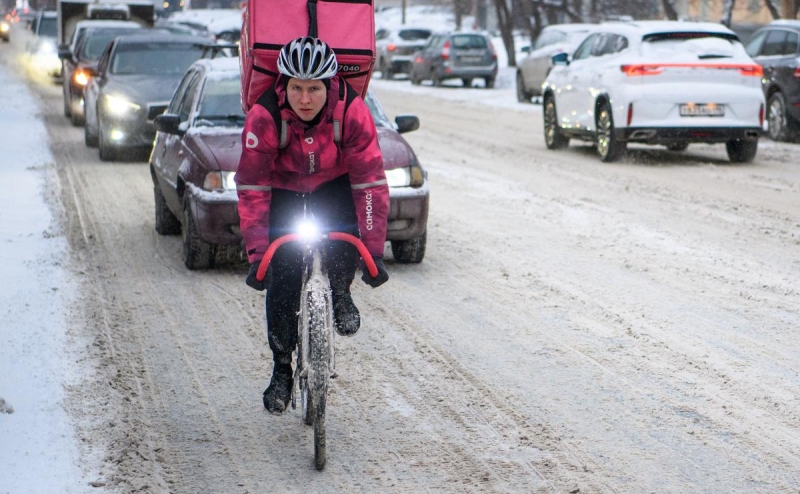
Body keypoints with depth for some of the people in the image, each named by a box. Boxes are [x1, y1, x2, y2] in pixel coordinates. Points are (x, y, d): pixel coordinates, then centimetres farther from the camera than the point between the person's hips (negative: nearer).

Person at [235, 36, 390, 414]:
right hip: (283, 188, 0)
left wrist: (374, 251, -31)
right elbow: (251, 189, -25)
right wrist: (256, 255, -30)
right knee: (282, 279, -9)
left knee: (345, 231, -32)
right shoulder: (264, 116, -31)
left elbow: (370, 181, -27)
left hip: (334, 184, 0)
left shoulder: (352, 111, -31)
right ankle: (281, 370, 8)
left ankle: (340, 295, -2)